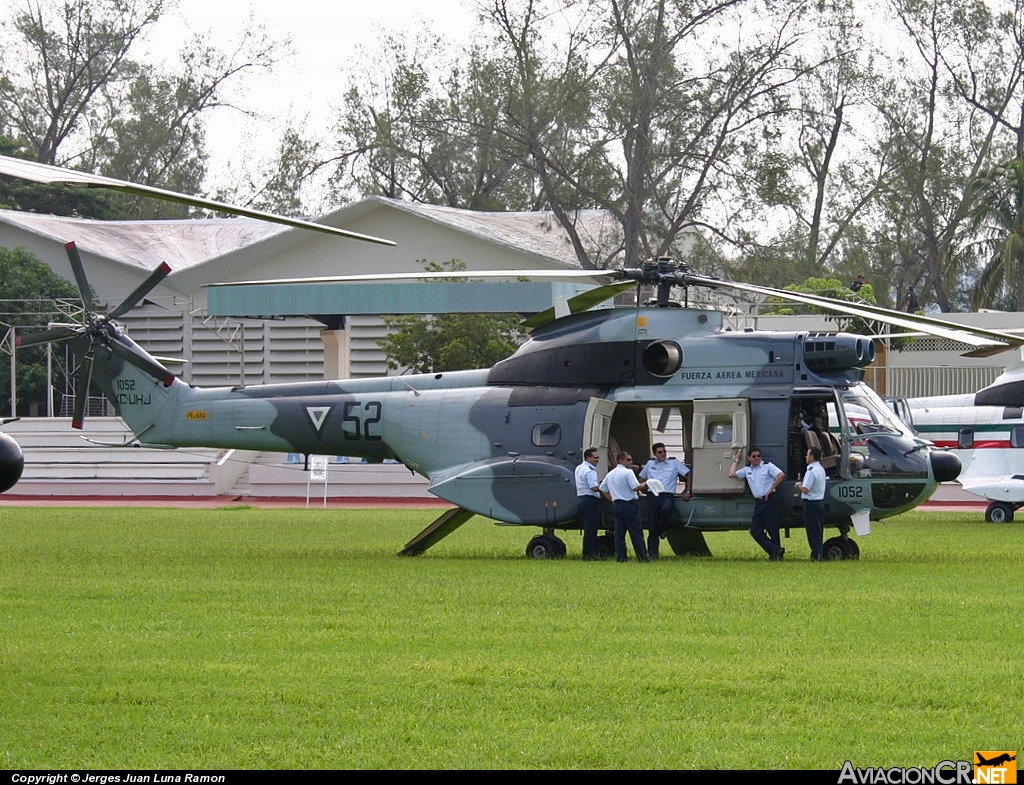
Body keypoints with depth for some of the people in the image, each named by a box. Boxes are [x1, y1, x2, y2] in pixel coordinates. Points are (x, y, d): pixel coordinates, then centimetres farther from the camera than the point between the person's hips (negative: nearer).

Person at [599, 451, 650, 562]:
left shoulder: (610, 474, 14)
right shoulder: (627, 472, -11)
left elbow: (603, 489, 19)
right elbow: (636, 487, -19)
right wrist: (646, 484, -4)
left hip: (616, 505, 7)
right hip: (628, 505, -7)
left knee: (619, 532, 7)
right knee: (636, 532, -2)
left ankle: (620, 556, 3)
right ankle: (642, 556, -2)